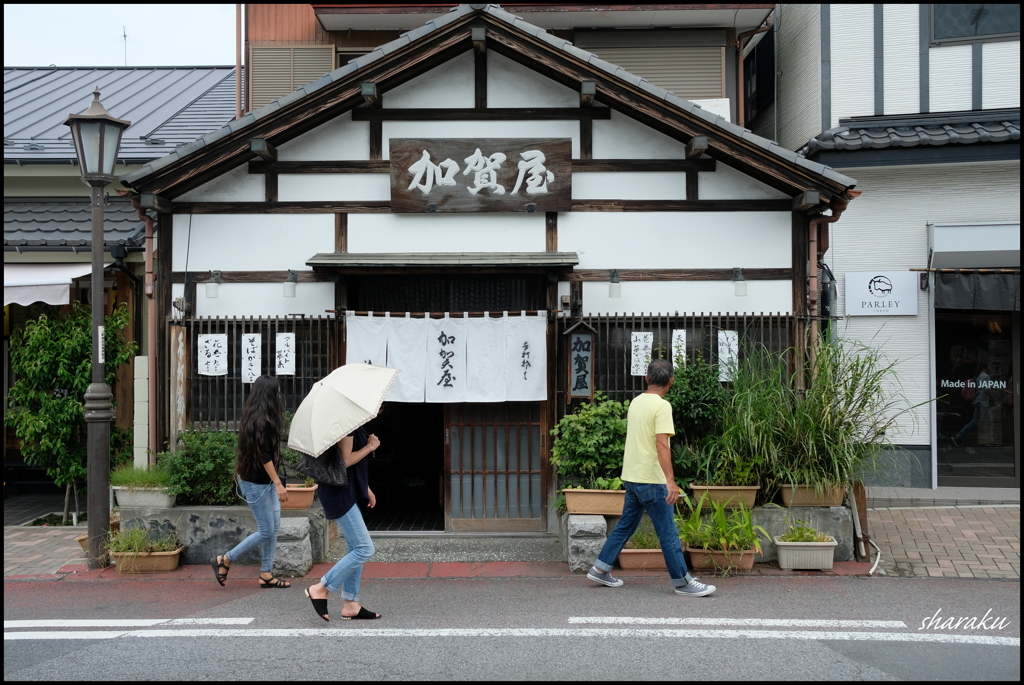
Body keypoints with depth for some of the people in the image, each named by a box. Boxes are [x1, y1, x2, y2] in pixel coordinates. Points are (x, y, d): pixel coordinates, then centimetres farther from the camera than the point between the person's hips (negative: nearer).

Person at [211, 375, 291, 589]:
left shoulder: (254, 417, 10)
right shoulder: (261, 421, -20)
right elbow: (264, 455, -22)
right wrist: (278, 483, -20)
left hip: (266, 481, 10)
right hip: (256, 482, -10)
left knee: (274, 527, 9)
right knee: (266, 531, -3)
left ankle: (266, 574, 14)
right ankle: (224, 560, 8)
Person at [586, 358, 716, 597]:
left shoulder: (635, 402, 11)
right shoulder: (662, 406, -14)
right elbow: (661, 445, -23)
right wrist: (670, 480, -26)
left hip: (631, 476, 8)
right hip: (651, 479, -8)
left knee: (625, 525, 17)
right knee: (668, 532, -1)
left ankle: (600, 569, 19)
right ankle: (683, 582, 5)